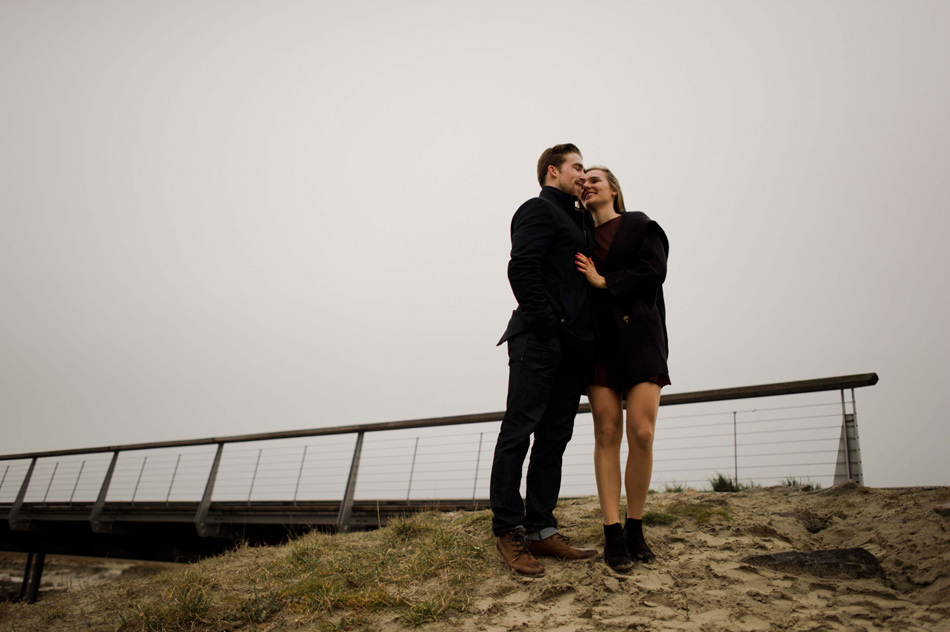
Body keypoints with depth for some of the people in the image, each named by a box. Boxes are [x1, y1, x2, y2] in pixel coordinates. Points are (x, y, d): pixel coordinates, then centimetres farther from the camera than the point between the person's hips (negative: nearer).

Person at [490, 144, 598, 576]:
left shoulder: (574, 220, 29)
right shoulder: (538, 210, 1)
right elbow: (521, 269, -15)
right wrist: (546, 324, -18)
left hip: (571, 345, 9)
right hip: (540, 341, -9)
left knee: (554, 438, 7)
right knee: (519, 432, -6)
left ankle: (539, 529, 12)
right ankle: (508, 530, 1)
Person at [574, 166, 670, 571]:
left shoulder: (642, 227, 10)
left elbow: (654, 270, -6)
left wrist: (603, 281, -7)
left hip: (639, 337, -2)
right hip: (598, 339, 2)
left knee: (641, 434, -11)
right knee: (607, 435, -4)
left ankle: (635, 528, 5)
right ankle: (613, 534, -2)